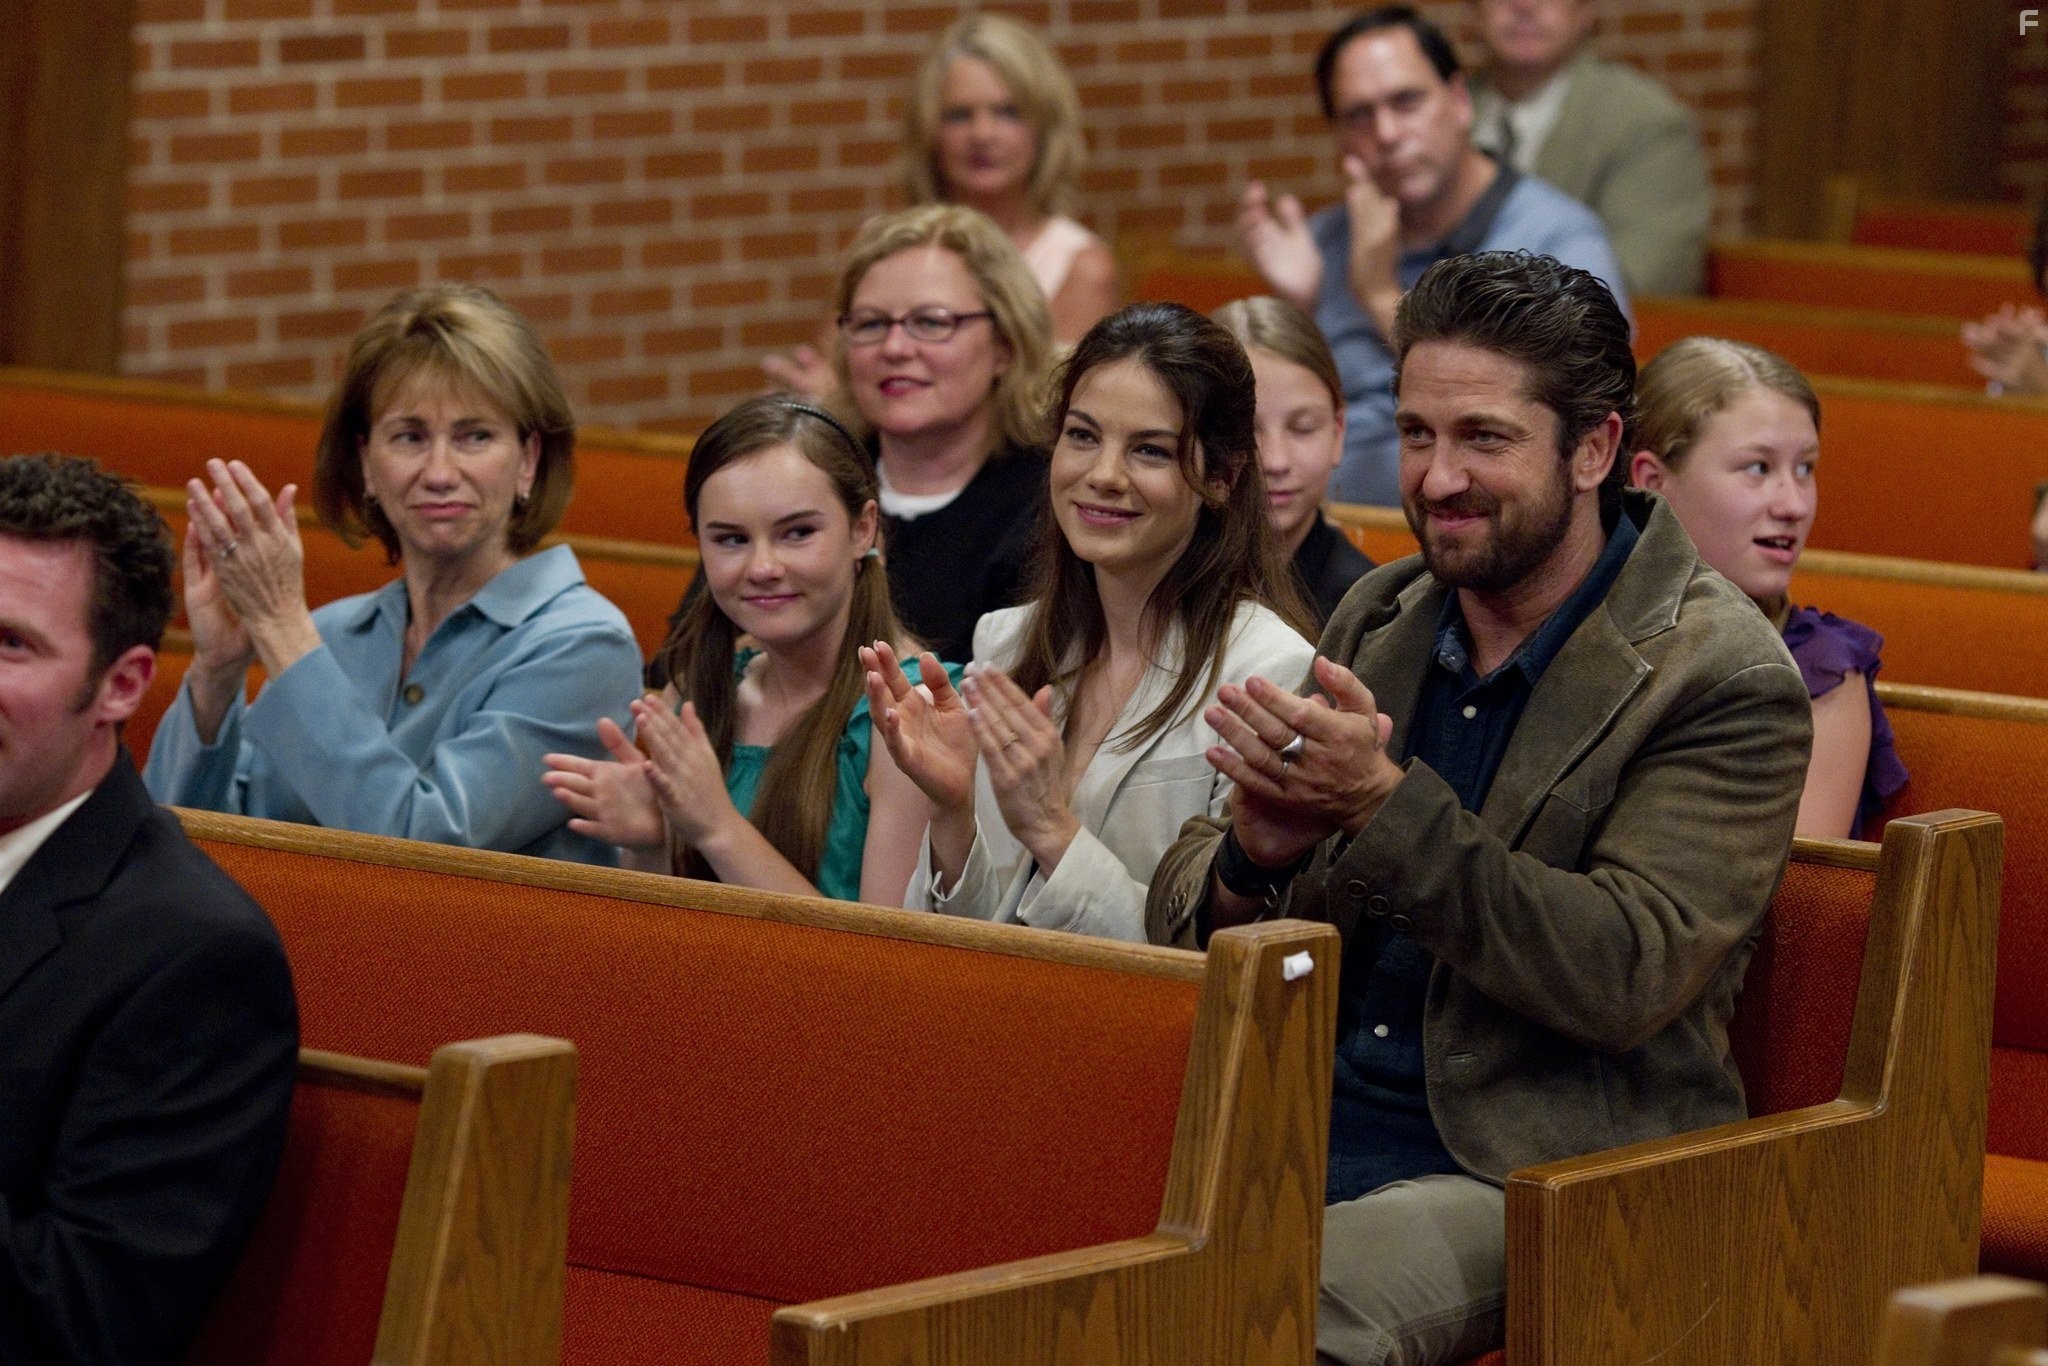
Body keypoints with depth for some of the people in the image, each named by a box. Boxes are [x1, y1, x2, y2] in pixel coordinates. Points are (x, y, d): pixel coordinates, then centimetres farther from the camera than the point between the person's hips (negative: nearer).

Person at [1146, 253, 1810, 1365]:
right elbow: (1183, 922, 14)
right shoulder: (1378, 621, 13)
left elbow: (1628, 977, -17)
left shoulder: (1723, 681, -6)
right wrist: (1255, 856, -11)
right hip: (1305, 1135, 5)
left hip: (1543, 1178, -5)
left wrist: (1386, 804, -22)